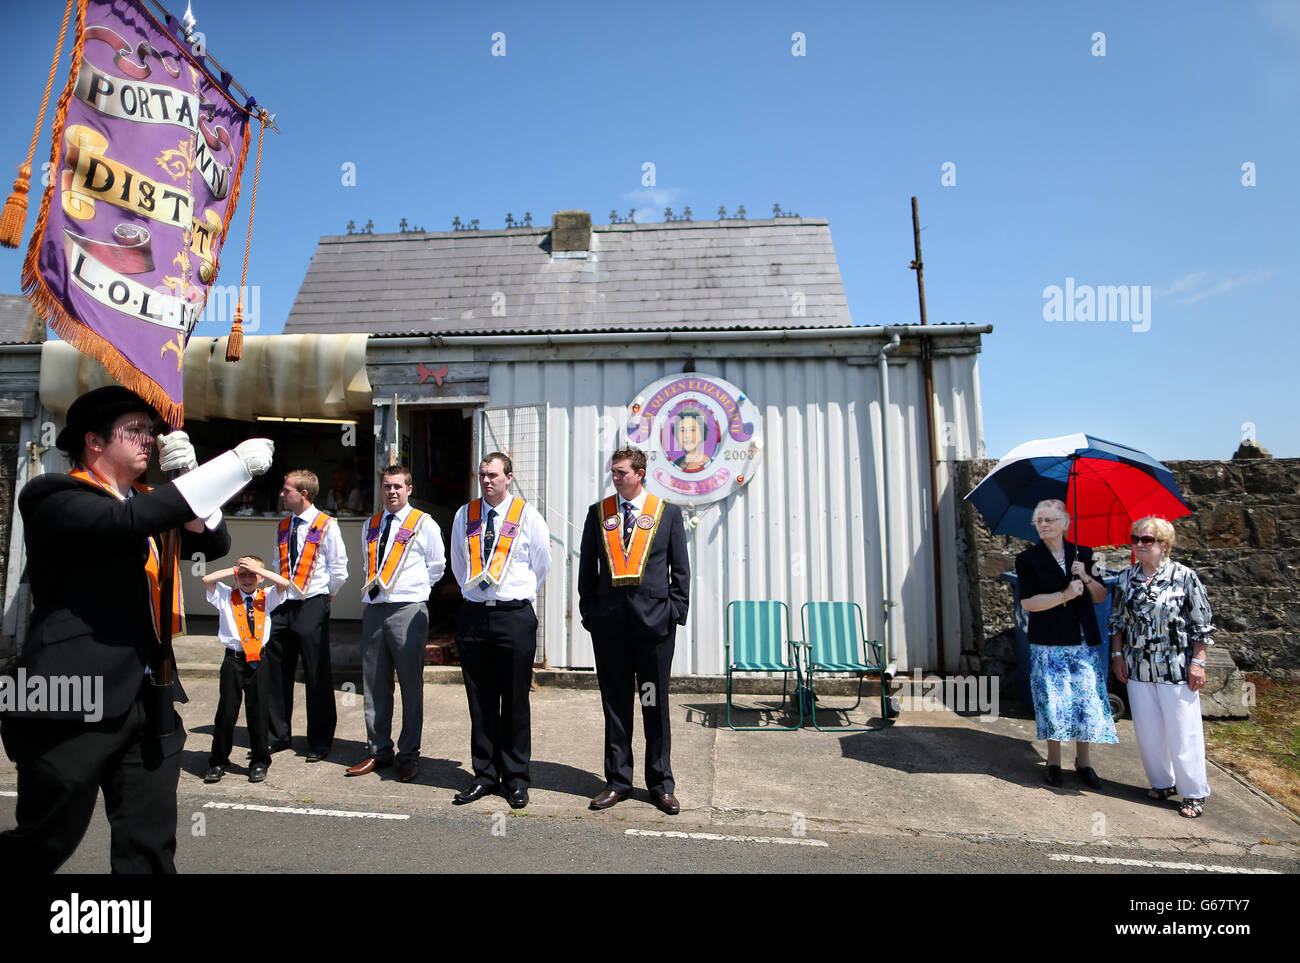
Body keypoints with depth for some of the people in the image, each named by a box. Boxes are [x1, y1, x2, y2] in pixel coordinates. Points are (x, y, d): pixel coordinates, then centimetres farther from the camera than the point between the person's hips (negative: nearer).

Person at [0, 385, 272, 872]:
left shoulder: (147, 503, 14)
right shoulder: (54, 497, -8)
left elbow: (213, 543, 7)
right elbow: (125, 521, -28)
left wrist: (188, 474, -6)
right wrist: (236, 462, -28)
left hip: (149, 701, 6)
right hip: (75, 703, -6)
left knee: (149, 847, 9)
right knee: (47, 843, 10)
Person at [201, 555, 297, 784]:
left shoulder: (267, 598, 7)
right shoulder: (226, 597, 7)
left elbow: (284, 584, -11)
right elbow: (206, 580, -8)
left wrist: (256, 568, -9)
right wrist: (235, 568, -4)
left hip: (258, 660, 0)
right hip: (233, 660, 0)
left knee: (258, 711, 6)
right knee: (226, 711, 4)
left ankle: (259, 762, 19)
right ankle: (218, 761, 22)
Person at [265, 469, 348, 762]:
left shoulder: (326, 526, -7)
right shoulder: (283, 527, 13)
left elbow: (339, 570, -6)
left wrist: (325, 596, 1)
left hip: (312, 606, -6)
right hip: (283, 606, 6)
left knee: (317, 677, 1)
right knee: (277, 674, 12)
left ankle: (320, 743, 13)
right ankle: (277, 735, 28)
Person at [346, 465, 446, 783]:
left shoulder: (424, 524, 2)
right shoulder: (370, 526, 16)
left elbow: (436, 567, 7)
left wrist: (414, 589, 8)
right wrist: (373, 588, 15)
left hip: (408, 611, -5)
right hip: (374, 610, 5)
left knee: (411, 686, 1)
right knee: (374, 685, 10)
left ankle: (409, 754, 12)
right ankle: (378, 751, 23)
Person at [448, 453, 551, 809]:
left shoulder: (528, 517, 0)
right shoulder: (464, 516, 8)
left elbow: (542, 564, 10)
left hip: (514, 616, -3)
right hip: (472, 616, 3)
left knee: (515, 701, 5)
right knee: (479, 701, 10)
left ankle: (516, 779, 18)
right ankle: (485, 775, 23)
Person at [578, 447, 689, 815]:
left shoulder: (668, 512, 4)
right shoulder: (598, 512, 9)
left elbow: (680, 569, 4)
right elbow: (587, 567, 10)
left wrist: (676, 612, -4)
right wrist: (588, 611, 3)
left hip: (654, 618, -1)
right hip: (608, 620, 2)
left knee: (655, 704, 7)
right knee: (615, 703, 10)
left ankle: (661, 784, 21)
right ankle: (618, 781, 24)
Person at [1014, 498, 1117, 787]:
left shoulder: (1083, 554, 7)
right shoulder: (1028, 559, -2)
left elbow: (1101, 597, 8)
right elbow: (1028, 602, -11)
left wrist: (1086, 578, -10)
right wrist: (1065, 595, -18)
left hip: (1084, 642, 2)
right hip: (1048, 644, -2)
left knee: (1086, 700, 5)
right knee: (1053, 703, 2)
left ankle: (1084, 760, 22)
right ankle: (1054, 761, 18)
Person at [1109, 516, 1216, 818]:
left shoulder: (1184, 576, -5)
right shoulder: (1125, 578, 5)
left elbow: (1202, 624, -3)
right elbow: (1117, 620, 12)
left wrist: (1198, 661, -7)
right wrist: (1118, 654, 7)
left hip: (1177, 668, -4)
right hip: (1138, 667, 4)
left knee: (1183, 731, 2)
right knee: (1147, 730, 10)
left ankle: (1194, 793, 17)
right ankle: (1161, 782, 27)